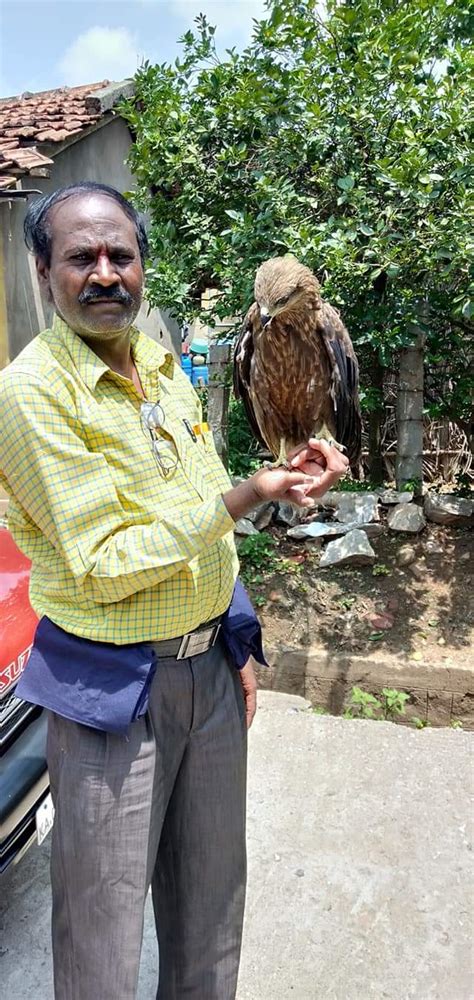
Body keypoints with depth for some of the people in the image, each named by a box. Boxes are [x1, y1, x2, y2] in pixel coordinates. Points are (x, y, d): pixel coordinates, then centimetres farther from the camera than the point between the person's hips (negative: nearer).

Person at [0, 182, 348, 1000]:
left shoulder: (164, 367, 6)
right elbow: (102, 566, -20)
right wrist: (245, 497, -26)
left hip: (207, 666, 7)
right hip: (114, 685, -6)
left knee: (212, 898, 24)